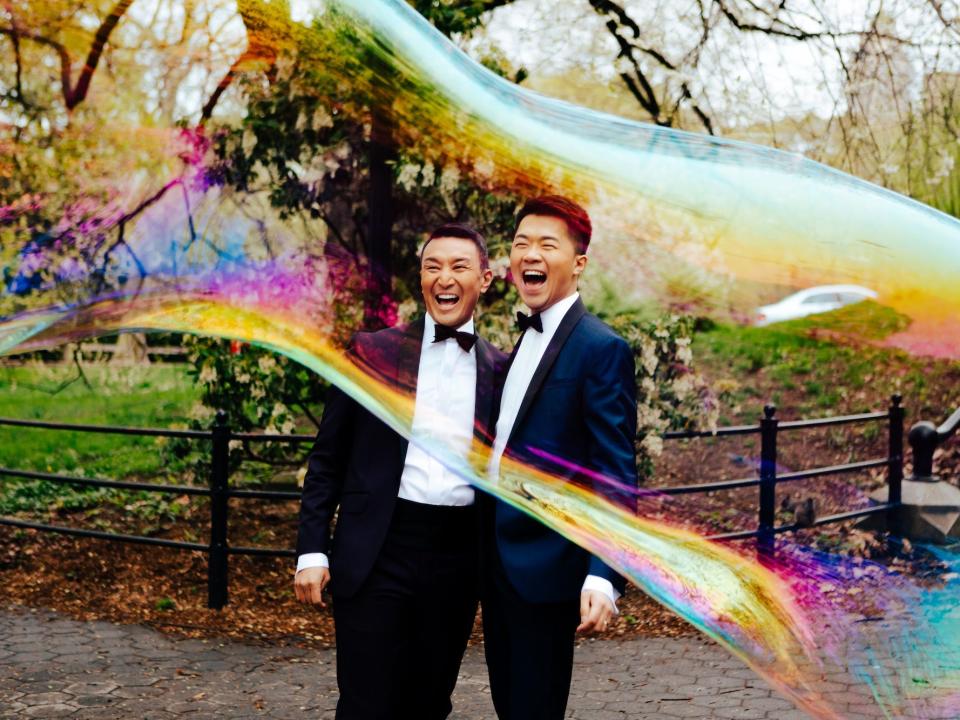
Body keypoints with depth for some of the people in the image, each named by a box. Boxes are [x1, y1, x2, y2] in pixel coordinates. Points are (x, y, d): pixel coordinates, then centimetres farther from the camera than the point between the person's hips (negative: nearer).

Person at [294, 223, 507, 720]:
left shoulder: (500, 370, 7)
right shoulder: (373, 351, 2)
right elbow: (328, 459, 4)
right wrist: (312, 550, -2)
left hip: (458, 557, 2)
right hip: (377, 551, -2)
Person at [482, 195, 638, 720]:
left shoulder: (602, 349, -12)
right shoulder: (521, 341, 13)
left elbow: (616, 474, -18)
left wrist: (604, 575, -26)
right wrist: (483, 551, 13)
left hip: (544, 564, -8)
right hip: (496, 559, 8)